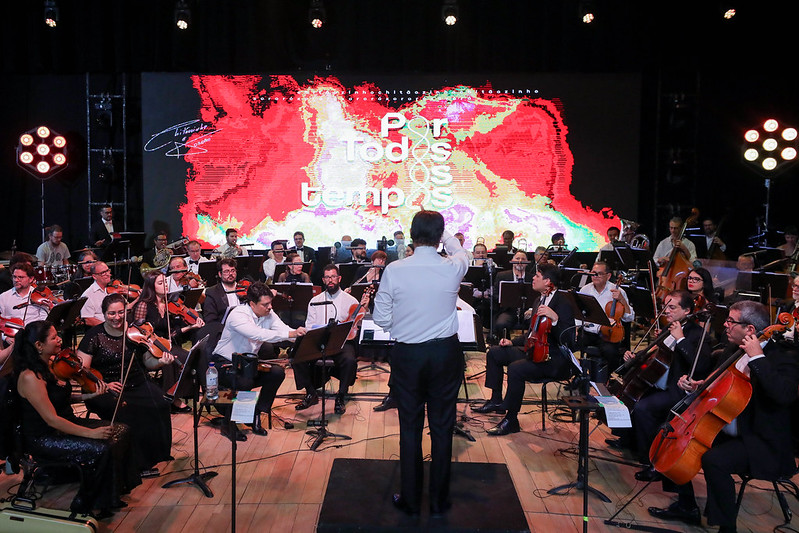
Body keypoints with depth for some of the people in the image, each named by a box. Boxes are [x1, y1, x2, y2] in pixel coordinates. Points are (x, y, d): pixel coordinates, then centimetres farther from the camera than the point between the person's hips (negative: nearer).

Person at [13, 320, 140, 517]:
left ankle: (118, 487, 11)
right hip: (44, 439, -9)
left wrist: (90, 395, -3)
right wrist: (91, 433, -26)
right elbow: (52, 420, -26)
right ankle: (86, 505, -4)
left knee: (121, 431, -2)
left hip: (66, 423, 9)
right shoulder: (30, 377, -25)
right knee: (102, 449, -25)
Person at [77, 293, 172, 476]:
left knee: (160, 404, -25)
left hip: (137, 384, 3)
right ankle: (136, 463, -17)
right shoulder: (94, 335, 0)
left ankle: (154, 454, -8)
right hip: (106, 390, -3)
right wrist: (102, 385, -19)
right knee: (126, 411, -32)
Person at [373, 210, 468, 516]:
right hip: (446, 353, 1)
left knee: (410, 428, 11)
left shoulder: (394, 270, -13)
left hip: (407, 355, -1)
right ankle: (439, 501, 24)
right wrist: (440, 231, 24)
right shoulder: (453, 268, -10)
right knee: (442, 428, 12)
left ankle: (410, 501, 23)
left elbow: (381, 319, -5)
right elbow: (459, 250, 16)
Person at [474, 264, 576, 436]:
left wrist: (555, 318, -36)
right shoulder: (539, 301, 14)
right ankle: (496, 400, 19)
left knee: (515, 368, -33)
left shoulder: (563, 305, -16)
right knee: (494, 353, 9)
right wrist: (512, 342, 13)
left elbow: (569, 341, -25)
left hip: (555, 360, -10)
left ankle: (511, 420, -18)